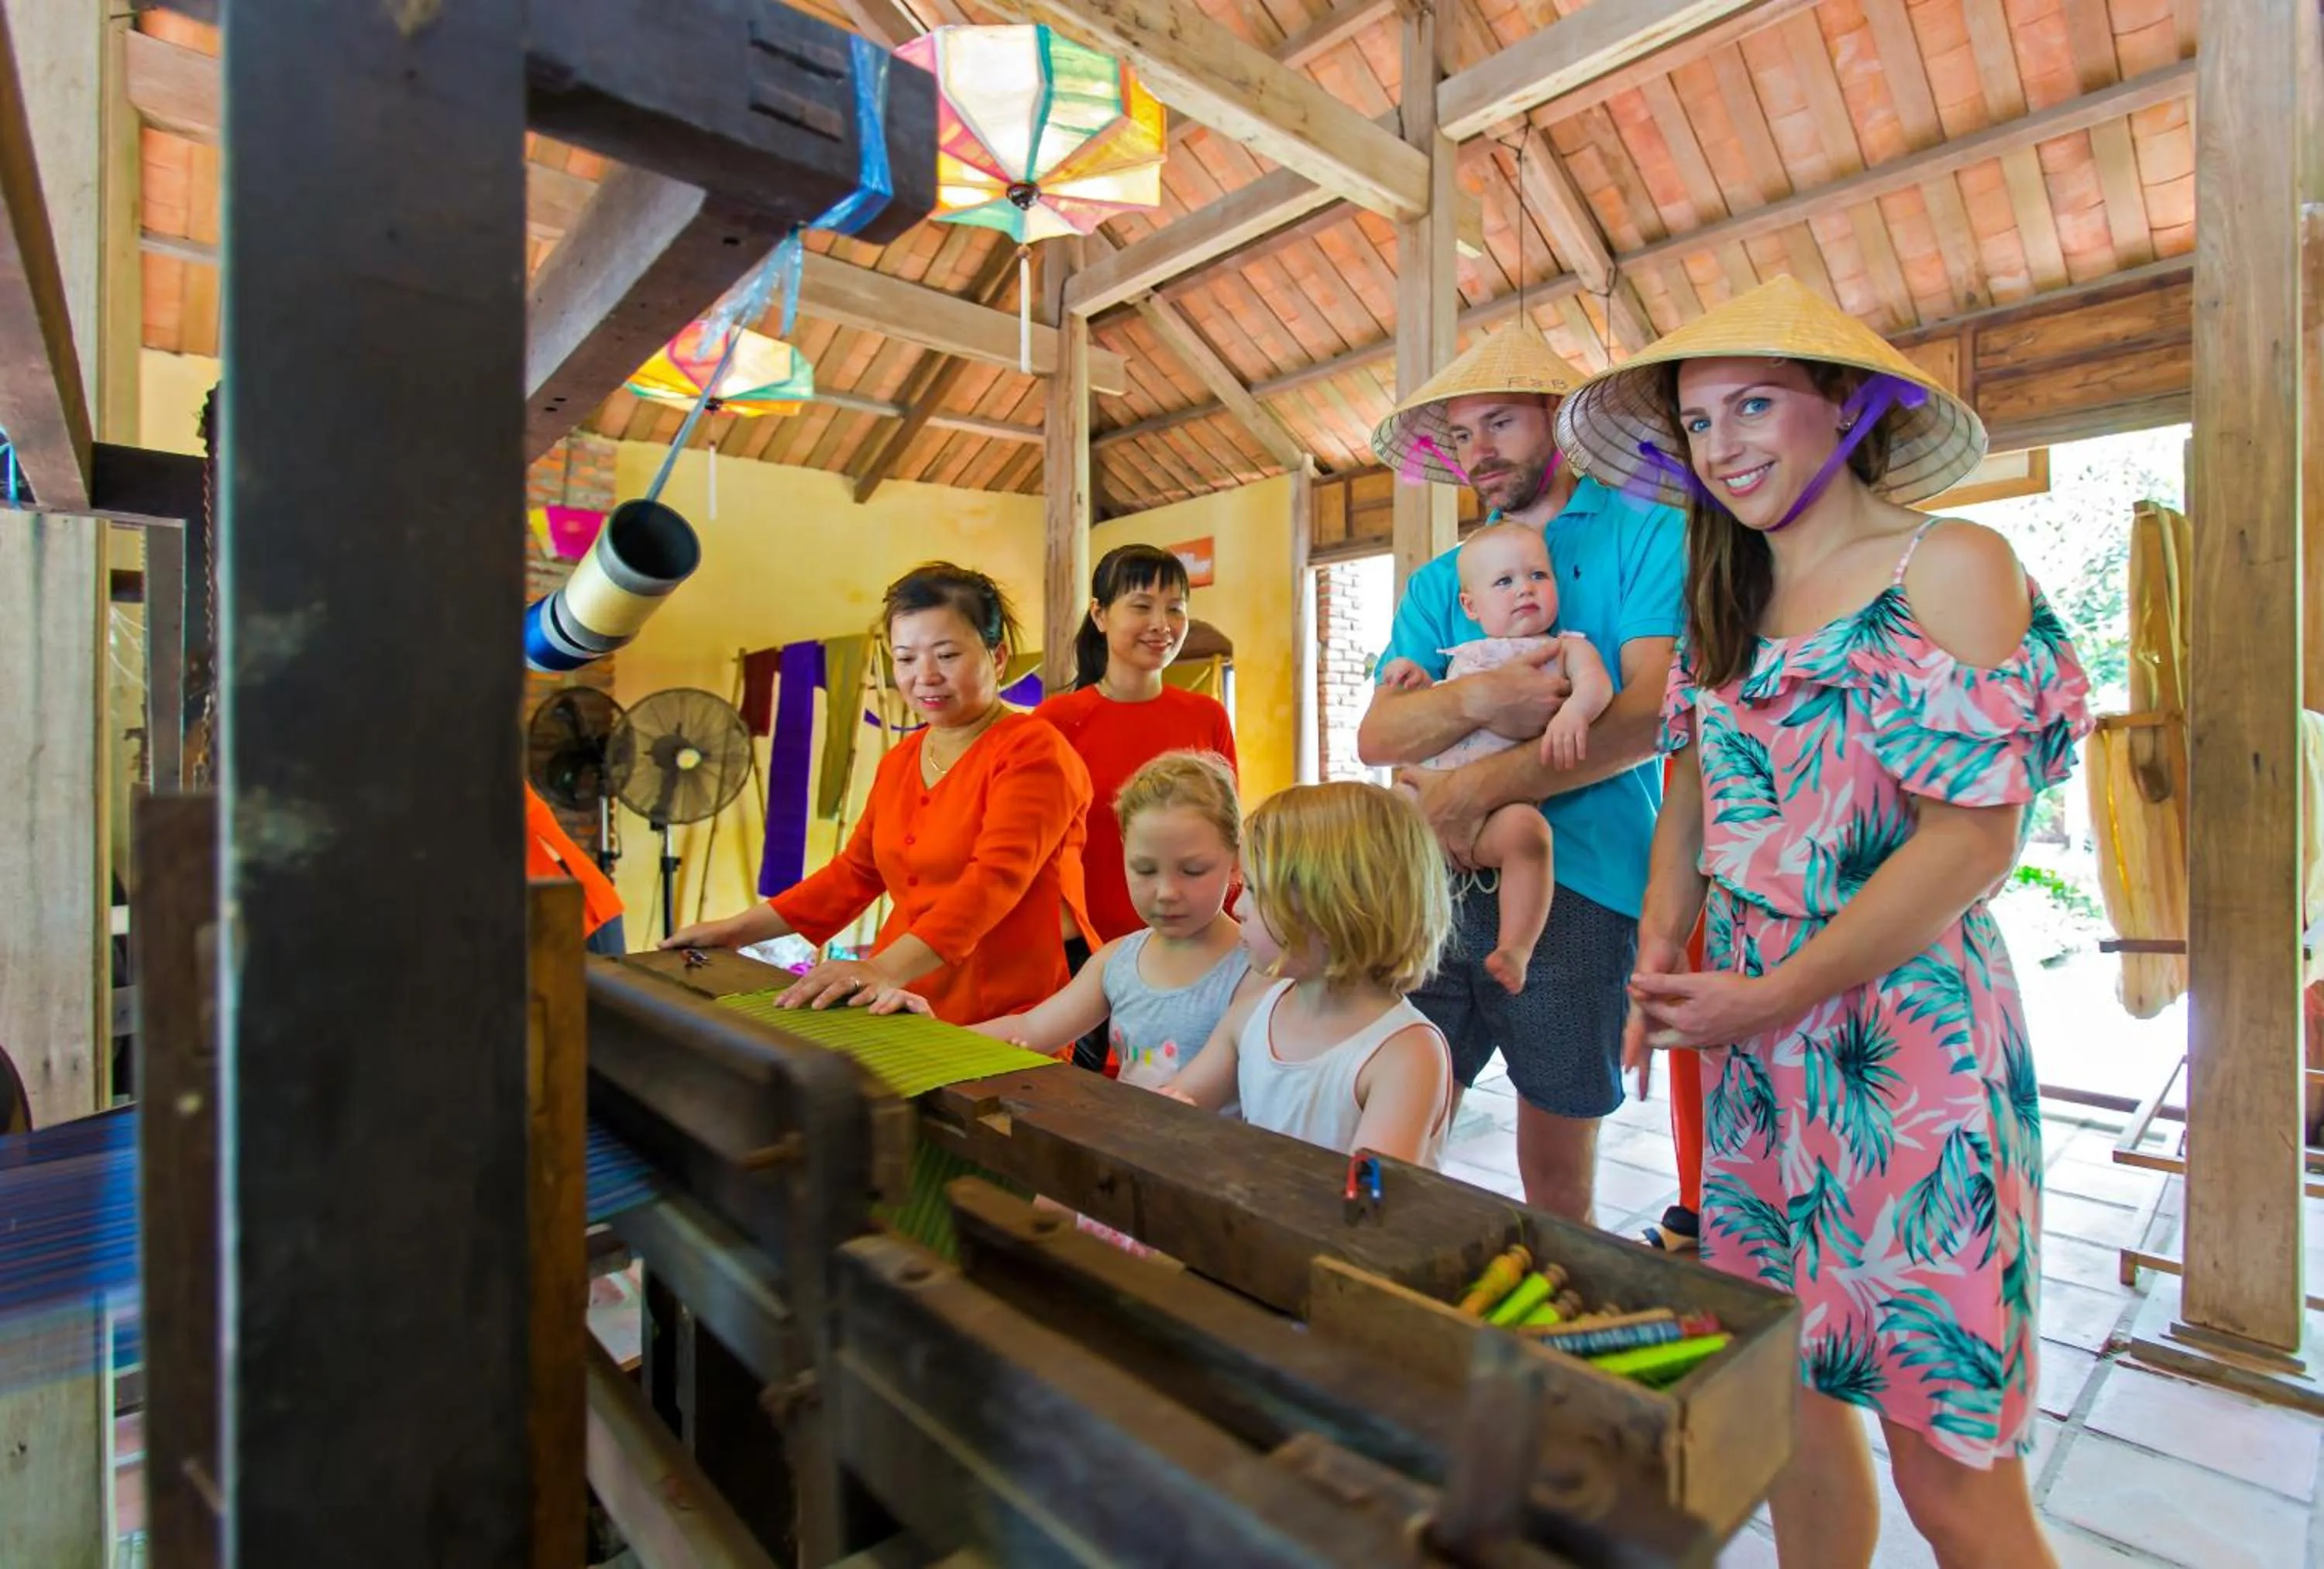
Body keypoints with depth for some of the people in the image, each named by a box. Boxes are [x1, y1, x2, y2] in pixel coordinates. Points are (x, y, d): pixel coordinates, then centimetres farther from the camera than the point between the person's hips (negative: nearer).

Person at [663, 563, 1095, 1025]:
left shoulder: (1032, 751, -10)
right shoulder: (899, 761, 14)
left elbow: (996, 881, -22)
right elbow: (855, 872, 22)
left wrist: (887, 968, -34)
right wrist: (738, 930, 16)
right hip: (904, 1015, 7)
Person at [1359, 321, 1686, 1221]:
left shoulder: (1646, 534, 4)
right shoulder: (1442, 580, 16)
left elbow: (1652, 715, -11)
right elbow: (1377, 736, 2)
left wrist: (1479, 788, -18)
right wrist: (1475, 700, -18)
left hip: (1577, 884, -3)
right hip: (1436, 884, 4)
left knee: (1556, 1177, 7)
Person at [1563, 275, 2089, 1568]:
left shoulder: (1950, 566, -6)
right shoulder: (1728, 601, 12)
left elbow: (1972, 838, -13)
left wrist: (1771, 994, -14)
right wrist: (1662, 951, -3)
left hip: (1905, 1036, -6)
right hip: (1753, 1042, 6)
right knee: (1784, 1390, 17)